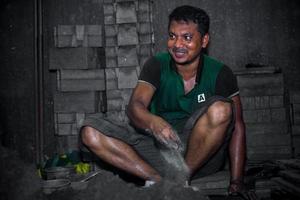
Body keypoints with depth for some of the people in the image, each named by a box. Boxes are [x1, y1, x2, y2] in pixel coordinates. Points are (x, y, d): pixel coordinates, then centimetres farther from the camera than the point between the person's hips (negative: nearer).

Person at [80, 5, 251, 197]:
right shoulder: (157, 65, -4)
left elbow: (237, 126, -7)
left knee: (220, 108, -30)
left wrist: (236, 182, -15)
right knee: (90, 132, -15)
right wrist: (153, 123, -43)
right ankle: (159, 180, -23)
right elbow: (135, 105, -18)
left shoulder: (220, 73, -6)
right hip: (159, 147, 2)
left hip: (201, 155, -1)